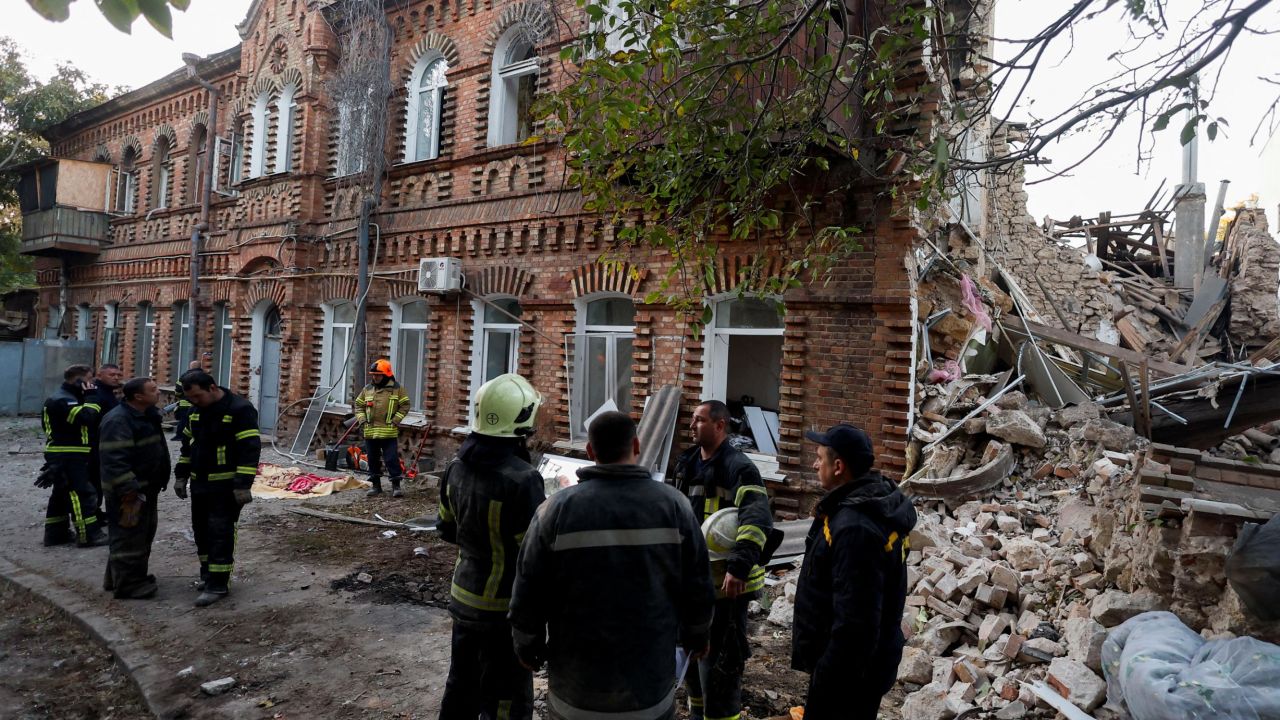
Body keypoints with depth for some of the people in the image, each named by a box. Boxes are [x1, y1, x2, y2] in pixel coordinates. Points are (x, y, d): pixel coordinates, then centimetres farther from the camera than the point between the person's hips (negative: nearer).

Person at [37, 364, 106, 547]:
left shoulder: (67, 397, 17)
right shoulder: (62, 400, -17)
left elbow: (78, 422, 16)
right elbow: (86, 417, -30)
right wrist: (92, 399, -19)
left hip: (66, 455, 11)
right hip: (68, 456, -11)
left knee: (62, 493, 15)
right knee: (82, 493, -9)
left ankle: (55, 533, 22)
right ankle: (88, 535, -7)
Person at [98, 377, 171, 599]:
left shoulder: (147, 416, 12)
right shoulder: (118, 421, -21)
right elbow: (115, 460, -26)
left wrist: (159, 482, 22)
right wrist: (129, 491, -28)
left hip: (147, 489, 10)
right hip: (129, 492, -10)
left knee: (143, 535, 18)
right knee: (129, 537, -3)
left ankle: (127, 577, 31)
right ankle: (128, 585, 6)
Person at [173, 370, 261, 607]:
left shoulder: (240, 409, -18)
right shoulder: (196, 410, 8)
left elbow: (250, 449, -21)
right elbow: (187, 444, 19)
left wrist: (243, 485, -23)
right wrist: (181, 476, 15)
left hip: (226, 486, -8)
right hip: (200, 483, 8)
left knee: (220, 533, -6)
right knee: (201, 530, 15)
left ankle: (218, 584, 1)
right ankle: (207, 573, 30)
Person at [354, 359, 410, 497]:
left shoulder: (396, 388, -3)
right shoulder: (367, 389, 8)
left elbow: (405, 406, -2)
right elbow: (359, 405, 17)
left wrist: (395, 420, -9)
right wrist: (362, 419, 3)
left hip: (389, 432, -4)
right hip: (370, 431, 5)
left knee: (392, 459, -5)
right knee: (373, 460, 11)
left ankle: (396, 485, 4)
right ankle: (376, 485, 22)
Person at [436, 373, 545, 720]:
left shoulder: (457, 467, -3)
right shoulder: (521, 478, -27)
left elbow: (448, 529, 9)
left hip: (464, 595, 7)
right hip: (504, 607, -7)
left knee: (462, 686, 24)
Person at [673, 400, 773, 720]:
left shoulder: (739, 467, -17)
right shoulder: (688, 463, 8)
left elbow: (758, 520, -29)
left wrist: (739, 566, -38)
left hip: (726, 580, -8)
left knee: (718, 660, 1)